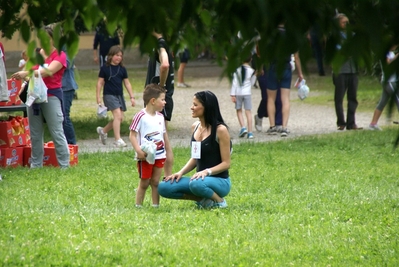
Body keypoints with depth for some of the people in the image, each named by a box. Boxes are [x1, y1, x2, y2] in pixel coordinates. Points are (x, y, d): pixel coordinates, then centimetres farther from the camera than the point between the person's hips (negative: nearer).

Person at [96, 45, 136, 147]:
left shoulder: (122, 69, 7)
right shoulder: (105, 68, -4)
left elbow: (127, 83, 11)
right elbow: (100, 82, -1)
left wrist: (132, 97, 8)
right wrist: (98, 97, -4)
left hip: (119, 95, 6)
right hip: (109, 95, -6)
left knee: (120, 118, 6)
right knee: (118, 115, -17)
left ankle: (103, 130, 30)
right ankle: (118, 140, -15)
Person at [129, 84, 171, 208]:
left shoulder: (160, 117, 10)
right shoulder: (140, 116, -12)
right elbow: (132, 135, -13)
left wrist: (168, 152, 18)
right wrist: (139, 151, -23)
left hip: (159, 155, 6)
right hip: (145, 156, -6)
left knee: (155, 182, 10)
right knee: (144, 182, 2)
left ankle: (156, 205, 14)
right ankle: (138, 206, 10)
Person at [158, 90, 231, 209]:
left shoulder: (220, 130, -12)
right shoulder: (195, 127, 8)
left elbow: (226, 163, -12)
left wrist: (207, 171, -27)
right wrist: (181, 172, -1)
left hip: (220, 181, -7)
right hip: (200, 179, 7)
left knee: (196, 184, -40)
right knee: (164, 187, -13)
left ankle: (219, 201, -9)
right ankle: (203, 199, 0)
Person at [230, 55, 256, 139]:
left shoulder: (237, 70, -6)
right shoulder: (252, 71, -3)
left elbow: (234, 82, -5)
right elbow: (252, 82, 7)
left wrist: (232, 94, -3)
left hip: (238, 93, -1)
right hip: (247, 93, 1)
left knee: (239, 110, 13)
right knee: (248, 111, 2)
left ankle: (243, 127, -4)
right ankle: (250, 132, -2)